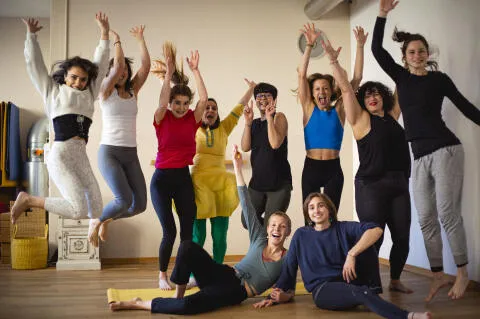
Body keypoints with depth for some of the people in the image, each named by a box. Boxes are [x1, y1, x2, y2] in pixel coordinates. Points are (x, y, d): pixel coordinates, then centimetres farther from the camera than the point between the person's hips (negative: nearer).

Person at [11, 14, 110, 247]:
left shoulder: (88, 95, 19)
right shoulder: (53, 91, 9)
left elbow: (101, 64, 19)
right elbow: (34, 63, 7)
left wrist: (104, 33, 17)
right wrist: (31, 35, 5)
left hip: (81, 157, 6)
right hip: (60, 154, -6)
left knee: (95, 206, 4)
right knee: (79, 210, -19)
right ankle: (28, 200, 0)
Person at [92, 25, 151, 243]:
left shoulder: (133, 91, 12)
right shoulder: (106, 91, -1)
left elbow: (146, 66, 1)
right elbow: (117, 64, -15)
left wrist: (140, 39, 5)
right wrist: (116, 41, -1)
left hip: (131, 154, 5)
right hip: (109, 152, -5)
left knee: (140, 204, -1)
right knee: (124, 199, -21)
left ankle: (107, 219, 28)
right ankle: (97, 221, 10)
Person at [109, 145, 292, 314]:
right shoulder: (259, 239, 6)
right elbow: (247, 206, 1)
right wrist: (237, 167, -3)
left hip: (235, 291, -4)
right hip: (223, 275, 4)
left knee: (187, 305, -32)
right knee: (188, 246, -25)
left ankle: (139, 304, -11)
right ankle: (177, 296, -11)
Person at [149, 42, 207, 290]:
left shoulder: (192, 119, 3)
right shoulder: (162, 119, -4)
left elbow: (203, 98, -13)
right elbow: (162, 102, -24)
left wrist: (195, 71, -17)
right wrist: (169, 72, -29)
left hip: (184, 178, 3)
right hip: (162, 178, -3)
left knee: (187, 230, 2)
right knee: (169, 231, -6)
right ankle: (162, 276, 13)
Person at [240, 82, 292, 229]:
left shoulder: (279, 117, -4)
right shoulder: (255, 123, 13)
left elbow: (275, 144, -20)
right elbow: (245, 147, -2)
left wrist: (269, 118, -18)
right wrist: (248, 122, -8)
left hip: (279, 183, -6)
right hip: (257, 182, 6)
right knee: (247, 222, 5)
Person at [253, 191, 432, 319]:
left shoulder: (342, 228, 7)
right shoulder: (301, 236, 10)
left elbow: (376, 230, -11)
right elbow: (289, 267, 14)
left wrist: (352, 254, -21)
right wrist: (280, 294, 5)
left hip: (351, 281, 3)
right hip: (323, 290, -2)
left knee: (364, 242, -16)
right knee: (359, 292, -37)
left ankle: (373, 289, -10)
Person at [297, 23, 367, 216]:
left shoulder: (339, 110, 4)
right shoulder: (309, 109, 4)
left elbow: (356, 79, 0)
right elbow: (302, 74, -5)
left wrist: (360, 46, -5)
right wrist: (310, 45, -13)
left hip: (333, 170, 0)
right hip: (311, 169, 0)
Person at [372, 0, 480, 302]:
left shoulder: (439, 79, 3)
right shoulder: (401, 76, 12)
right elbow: (377, 50, 6)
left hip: (446, 150, -4)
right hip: (420, 156, 4)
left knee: (448, 213, -8)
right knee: (426, 219, 3)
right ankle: (439, 275, 11)